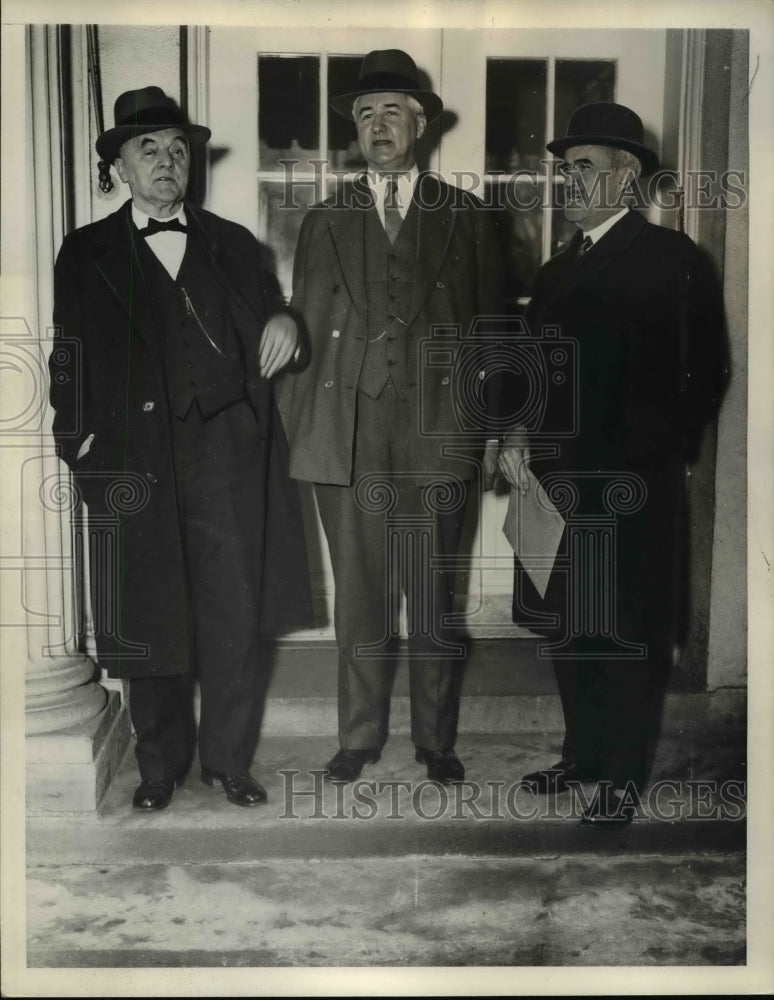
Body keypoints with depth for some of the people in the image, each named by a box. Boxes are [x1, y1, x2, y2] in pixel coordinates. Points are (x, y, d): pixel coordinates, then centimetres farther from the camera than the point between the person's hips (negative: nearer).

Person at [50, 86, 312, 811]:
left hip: (227, 453, 2)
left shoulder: (232, 244, 17)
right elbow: (70, 360, 8)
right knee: (149, 619, 5)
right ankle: (160, 765, 22)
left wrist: (283, 324, -5)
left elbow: (265, 336, 19)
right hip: (136, 460, -1)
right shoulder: (87, 253, 11)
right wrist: (79, 438, -6)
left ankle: (228, 759, 20)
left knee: (235, 615, 3)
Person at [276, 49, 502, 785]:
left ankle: (437, 740, 19)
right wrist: (298, 430, 4)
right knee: (358, 596, 5)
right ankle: (359, 738, 20)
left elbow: (489, 325, 9)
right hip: (347, 437, 1)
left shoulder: (464, 216, 11)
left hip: (435, 434, -1)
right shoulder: (325, 222, 14)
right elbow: (304, 331, 11)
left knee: (435, 598, 5)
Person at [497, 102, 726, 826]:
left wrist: (661, 457, -9)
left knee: (629, 631, 2)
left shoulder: (671, 259, -2)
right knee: (567, 627, 12)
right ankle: (581, 753, 29)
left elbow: (703, 372, -5)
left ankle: (623, 778, 15)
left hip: (631, 487, -6)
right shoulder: (556, 271, 19)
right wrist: (515, 438, 4)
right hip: (555, 480, 7)